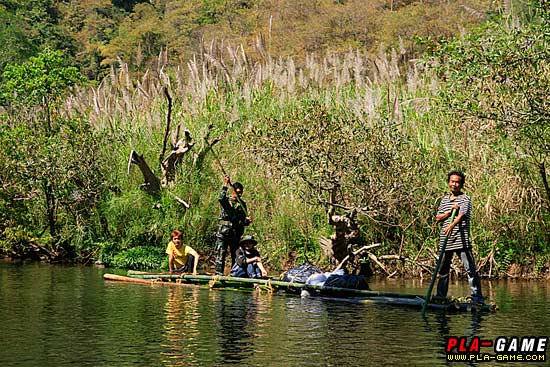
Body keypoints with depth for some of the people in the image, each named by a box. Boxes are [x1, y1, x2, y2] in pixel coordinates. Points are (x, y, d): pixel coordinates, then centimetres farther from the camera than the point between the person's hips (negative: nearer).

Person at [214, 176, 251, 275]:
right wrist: (225, 185, -28)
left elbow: (244, 221, 13)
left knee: (235, 255, 5)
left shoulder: (242, 204, 12)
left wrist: (247, 221, -11)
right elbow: (221, 199, -23)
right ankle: (219, 273, -6)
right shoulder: (226, 200, 3)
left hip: (236, 233, 3)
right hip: (223, 232, -3)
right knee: (220, 254, -7)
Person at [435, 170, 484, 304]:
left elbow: (462, 215, -20)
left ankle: (477, 297, -8)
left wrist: (452, 225, -40)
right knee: (443, 271, 13)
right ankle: (440, 297, 24)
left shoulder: (465, 199, -2)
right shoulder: (445, 199, 17)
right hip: (445, 241, 6)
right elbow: (438, 218, 11)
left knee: (470, 270, -10)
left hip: (461, 241, -6)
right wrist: (450, 211, -6)